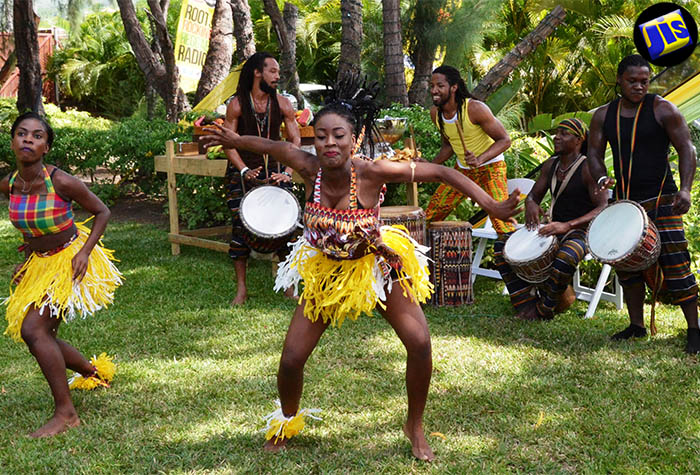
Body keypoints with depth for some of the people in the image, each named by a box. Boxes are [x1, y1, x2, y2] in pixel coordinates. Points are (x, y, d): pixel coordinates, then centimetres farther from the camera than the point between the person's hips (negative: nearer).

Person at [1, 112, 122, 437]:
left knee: (33, 329, -21)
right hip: (39, 263, 7)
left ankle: (65, 413, -13)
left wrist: (85, 251, -20)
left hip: (70, 261, -7)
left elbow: (102, 212, -11)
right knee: (42, 337, 14)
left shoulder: (61, 182, -24)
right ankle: (96, 371, 42)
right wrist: (28, 257, 9)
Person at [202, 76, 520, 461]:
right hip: (326, 270, 2)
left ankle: (415, 427, 13)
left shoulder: (371, 172, -29)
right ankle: (287, 422, 32)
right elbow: (274, 147, -1)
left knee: (420, 343, -13)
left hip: (376, 265, -2)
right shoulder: (310, 168, -23)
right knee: (291, 360, -1)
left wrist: (491, 206, -27)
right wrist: (234, 140, 11)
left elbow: (441, 173, -24)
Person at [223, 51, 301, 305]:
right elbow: (229, 143, -6)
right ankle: (241, 289, 8)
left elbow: (295, 140, 1)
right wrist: (244, 170, -19)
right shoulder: (236, 105, -7)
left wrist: (287, 171, -12)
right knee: (240, 225, -4)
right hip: (242, 172, -1)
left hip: (275, 171, 2)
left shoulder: (282, 104, -1)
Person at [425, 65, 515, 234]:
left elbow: (504, 140, -20)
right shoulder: (435, 113, -4)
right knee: (430, 216, 4)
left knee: (499, 215, -24)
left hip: (490, 167, -6)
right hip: (462, 169, 6)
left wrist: (480, 159, -35)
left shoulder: (475, 108, -24)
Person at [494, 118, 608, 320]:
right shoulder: (550, 165, 8)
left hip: (580, 231, -8)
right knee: (502, 245, -4)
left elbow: (604, 209, -21)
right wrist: (530, 205, -10)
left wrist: (567, 225, -33)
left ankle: (543, 310, -14)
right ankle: (527, 305, -8)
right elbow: (534, 194, 18)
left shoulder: (588, 168, -14)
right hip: (552, 229, 8)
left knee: (565, 259, -40)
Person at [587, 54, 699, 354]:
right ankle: (636, 326, 21)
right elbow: (594, 152, 11)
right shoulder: (603, 115, 8)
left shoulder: (662, 110, -5)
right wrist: (601, 178, -11)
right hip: (624, 200, 5)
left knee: (674, 262, -9)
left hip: (661, 198, -5)